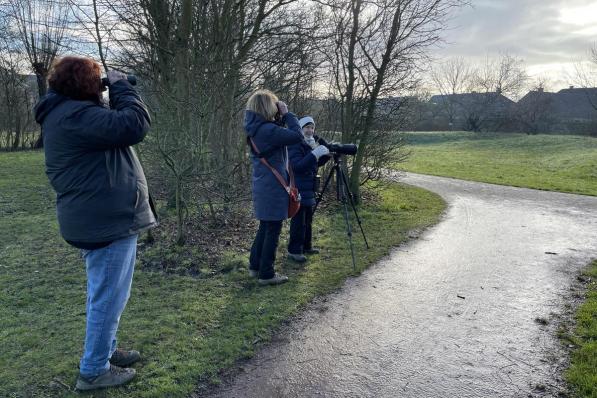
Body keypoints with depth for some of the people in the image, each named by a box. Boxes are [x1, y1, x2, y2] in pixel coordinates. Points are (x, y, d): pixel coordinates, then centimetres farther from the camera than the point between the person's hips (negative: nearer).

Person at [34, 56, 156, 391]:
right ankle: (94, 370, 14)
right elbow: (135, 125, -26)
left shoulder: (68, 113, 16)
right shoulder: (75, 115, -19)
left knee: (107, 293, 23)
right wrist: (122, 87, -14)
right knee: (109, 296, 0)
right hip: (107, 219, -11)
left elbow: (113, 129, 20)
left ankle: (105, 350, 39)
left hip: (102, 217, 11)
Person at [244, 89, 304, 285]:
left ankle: (255, 266, 30)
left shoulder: (255, 129, 8)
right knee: (273, 230, 1)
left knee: (265, 227, 21)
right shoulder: (268, 130, -21)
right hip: (273, 188, -9)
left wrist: (281, 118, 2)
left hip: (263, 187, 9)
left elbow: (279, 134, 16)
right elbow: (297, 136, -24)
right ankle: (266, 274, 10)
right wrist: (287, 113, -13)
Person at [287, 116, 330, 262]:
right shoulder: (295, 145, -13)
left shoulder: (311, 144, 12)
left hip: (309, 189, 8)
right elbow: (297, 166, -26)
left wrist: (327, 154, 2)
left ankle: (306, 246, 26)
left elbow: (317, 163, 21)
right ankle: (294, 250, 0)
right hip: (298, 189, -8)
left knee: (308, 219, 15)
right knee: (298, 221, -7)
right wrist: (315, 154, -34)